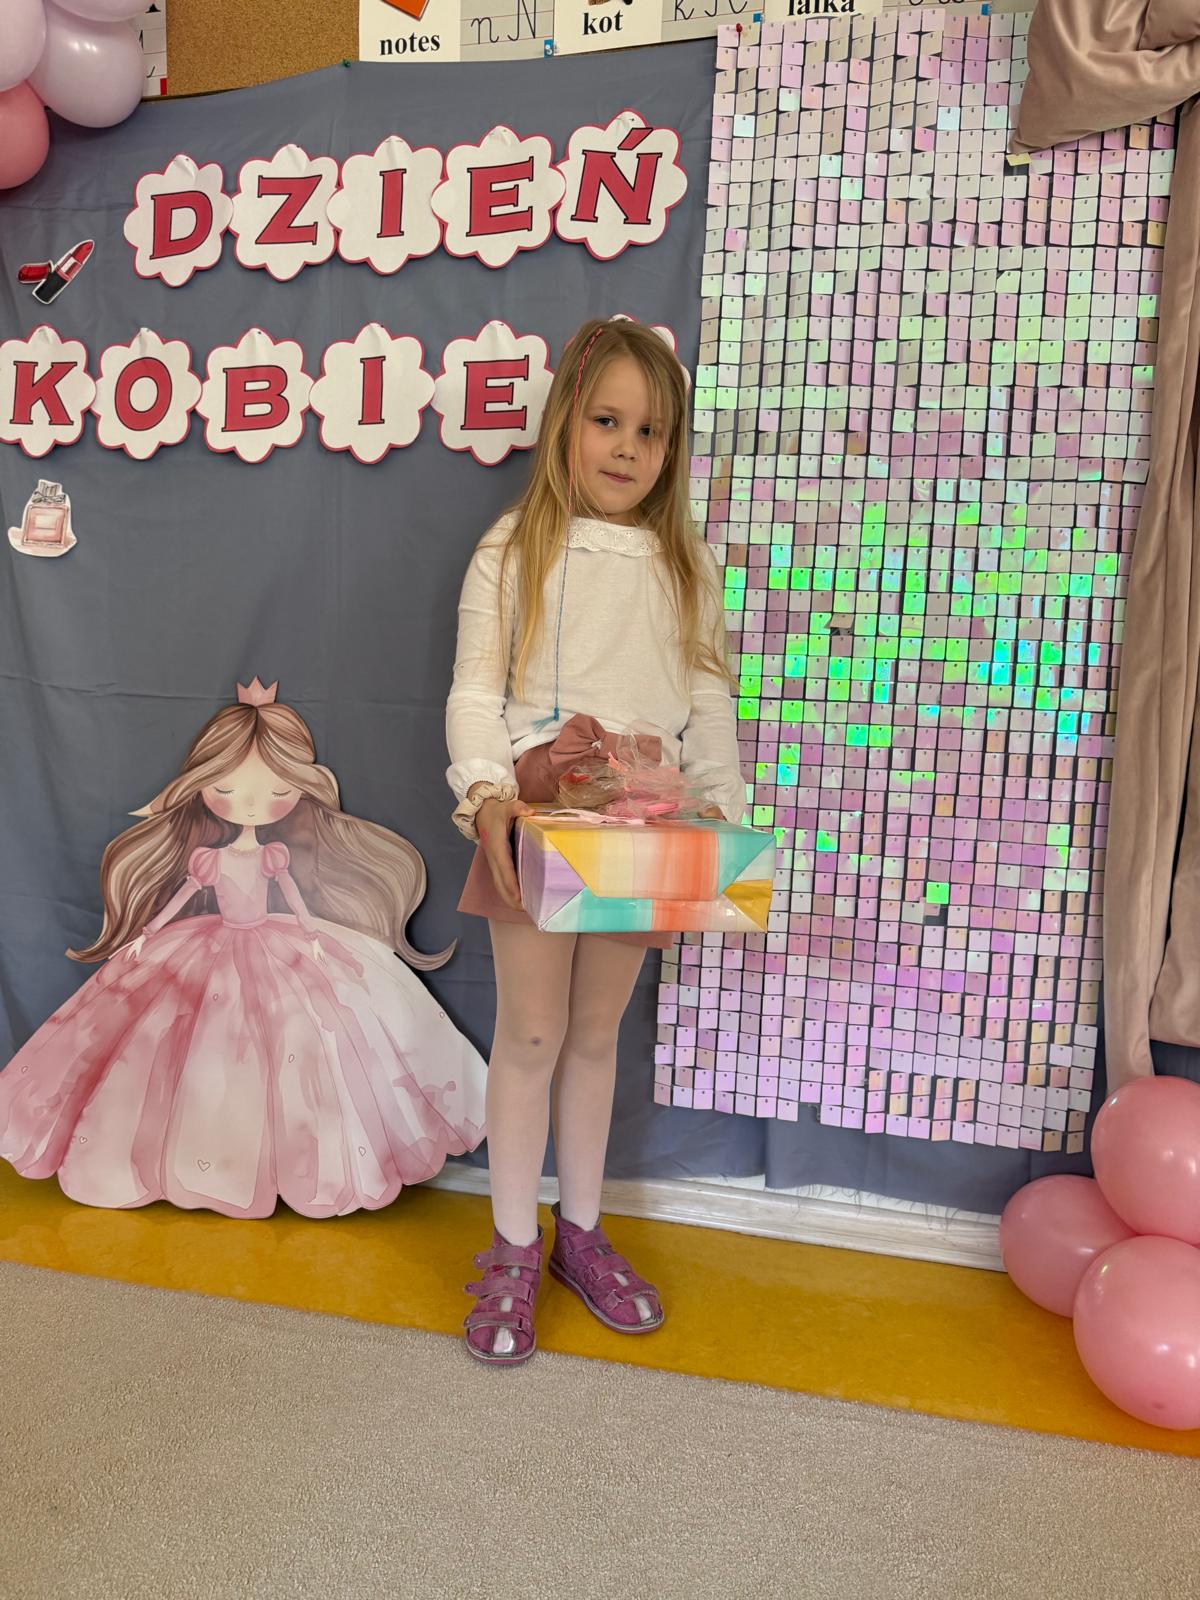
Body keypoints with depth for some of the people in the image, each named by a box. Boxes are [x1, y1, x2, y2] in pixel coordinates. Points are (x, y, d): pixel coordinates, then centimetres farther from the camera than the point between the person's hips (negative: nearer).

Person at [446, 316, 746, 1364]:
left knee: (597, 1034, 13)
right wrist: (489, 793, -21)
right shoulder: (513, 551, 0)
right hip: (539, 811, -3)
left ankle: (582, 1231, 31)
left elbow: (710, 703, 10)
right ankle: (514, 1252, 21)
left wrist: (726, 824, 3)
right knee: (531, 1033, 3)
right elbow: (476, 690, -5)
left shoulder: (687, 566, 10)